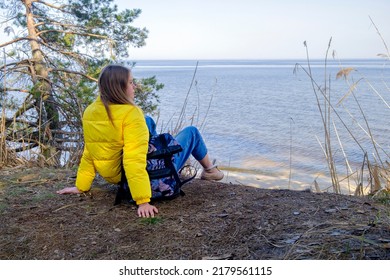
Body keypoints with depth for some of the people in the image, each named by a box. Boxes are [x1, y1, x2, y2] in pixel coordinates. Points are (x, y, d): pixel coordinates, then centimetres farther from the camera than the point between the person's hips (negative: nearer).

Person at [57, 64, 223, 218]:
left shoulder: (90, 112, -6)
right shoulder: (130, 114, -28)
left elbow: (89, 154, 1)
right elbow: (134, 160, -34)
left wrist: (81, 186, 9)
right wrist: (143, 201, -34)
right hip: (153, 176, -7)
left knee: (148, 121, 26)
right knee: (191, 132, 17)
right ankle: (210, 170, 41)